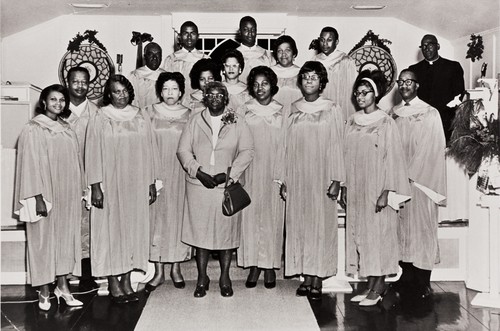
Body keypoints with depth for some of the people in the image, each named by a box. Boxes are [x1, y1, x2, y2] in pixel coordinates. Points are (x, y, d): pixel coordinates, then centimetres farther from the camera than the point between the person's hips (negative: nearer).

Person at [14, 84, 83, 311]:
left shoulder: (66, 129, 9)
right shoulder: (33, 130, -8)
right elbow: (31, 165, -13)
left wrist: (78, 192, 9)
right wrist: (37, 197, -18)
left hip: (67, 195, 6)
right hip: (45, 195, -6)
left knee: (65, 236, 10)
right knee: (44, 238, 5)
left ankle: (63, 286, 20)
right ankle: (44, 291, 17)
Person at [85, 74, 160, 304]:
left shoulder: (141, 117, 6)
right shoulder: (100, 119, -3)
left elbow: (150, 150, 8)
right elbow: (93, 154, -4)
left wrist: (152, 183, 6)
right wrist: (95, 187, -10)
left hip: (136, 185, 3)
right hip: (110, 185, -3)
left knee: (133, 229, 7)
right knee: (111, 229, 2)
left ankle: (127, 280, 18)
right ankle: (113, 283, 13)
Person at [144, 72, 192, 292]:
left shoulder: (189, 115, 5)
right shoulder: (150, 112, 4)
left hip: (181, 173, 0)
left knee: (178, 216, 5)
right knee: (157, 216, 2)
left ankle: (176, 267, 19)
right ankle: (158, 271, 12)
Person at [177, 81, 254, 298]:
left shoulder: (237, 122, 5)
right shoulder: (195, 121, 8)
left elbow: (247, 151, -1)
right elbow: (183, 150, 2)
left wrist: (229, 174, -13)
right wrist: (198, 172, -12)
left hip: (227, 186, -1)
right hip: (199, 184, 1)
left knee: (226, 231, 5)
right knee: (200, 231, 5)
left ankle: (225, 278, 19)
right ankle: (202, 278, 18)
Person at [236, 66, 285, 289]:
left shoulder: (282, 112, 4)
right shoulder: (243, 111, 5)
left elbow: (286, 146, 4)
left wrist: (283, 177, -2)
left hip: (273, 174, 0)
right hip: (250, 173, 0)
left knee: (272, 216, 3)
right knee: (250, 216, 2)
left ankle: (270, 266, 15)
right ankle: (253, 265, 13)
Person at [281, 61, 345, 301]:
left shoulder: (332, 110, 1)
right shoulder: (292, 110, 8)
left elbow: (337, 146, -1)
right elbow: (286, 146, 8)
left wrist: (336, 180, -7)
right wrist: (284, 179, 4)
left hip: (321, 177, -2)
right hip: (297, 177, 3)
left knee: (321, 225, 0)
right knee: (299, 225, 4)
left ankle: (318, 280, 9)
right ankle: (306, 278, 15)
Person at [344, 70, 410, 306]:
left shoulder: (386, 123, -6)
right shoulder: (352, 122, 9)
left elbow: (392, 158, -9)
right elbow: (347, 157, 11)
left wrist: (386, 192, -14)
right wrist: (345, 188, 9)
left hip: (377, 188, -5)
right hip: (356, 188, 6)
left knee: (378, 232, 0)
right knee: (359, 232, 7)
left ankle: (378, 287, 10)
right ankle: (371, 285, 17)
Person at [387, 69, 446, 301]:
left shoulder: (430, 114, 0)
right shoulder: (394, 114, 12)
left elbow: (430, 149, -6)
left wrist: (410, 174, -12)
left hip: (421, 179, -4)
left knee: (421, 227, -1)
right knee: (402, 227, 5)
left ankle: (422, 281, 7)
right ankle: (407, 276, 14)